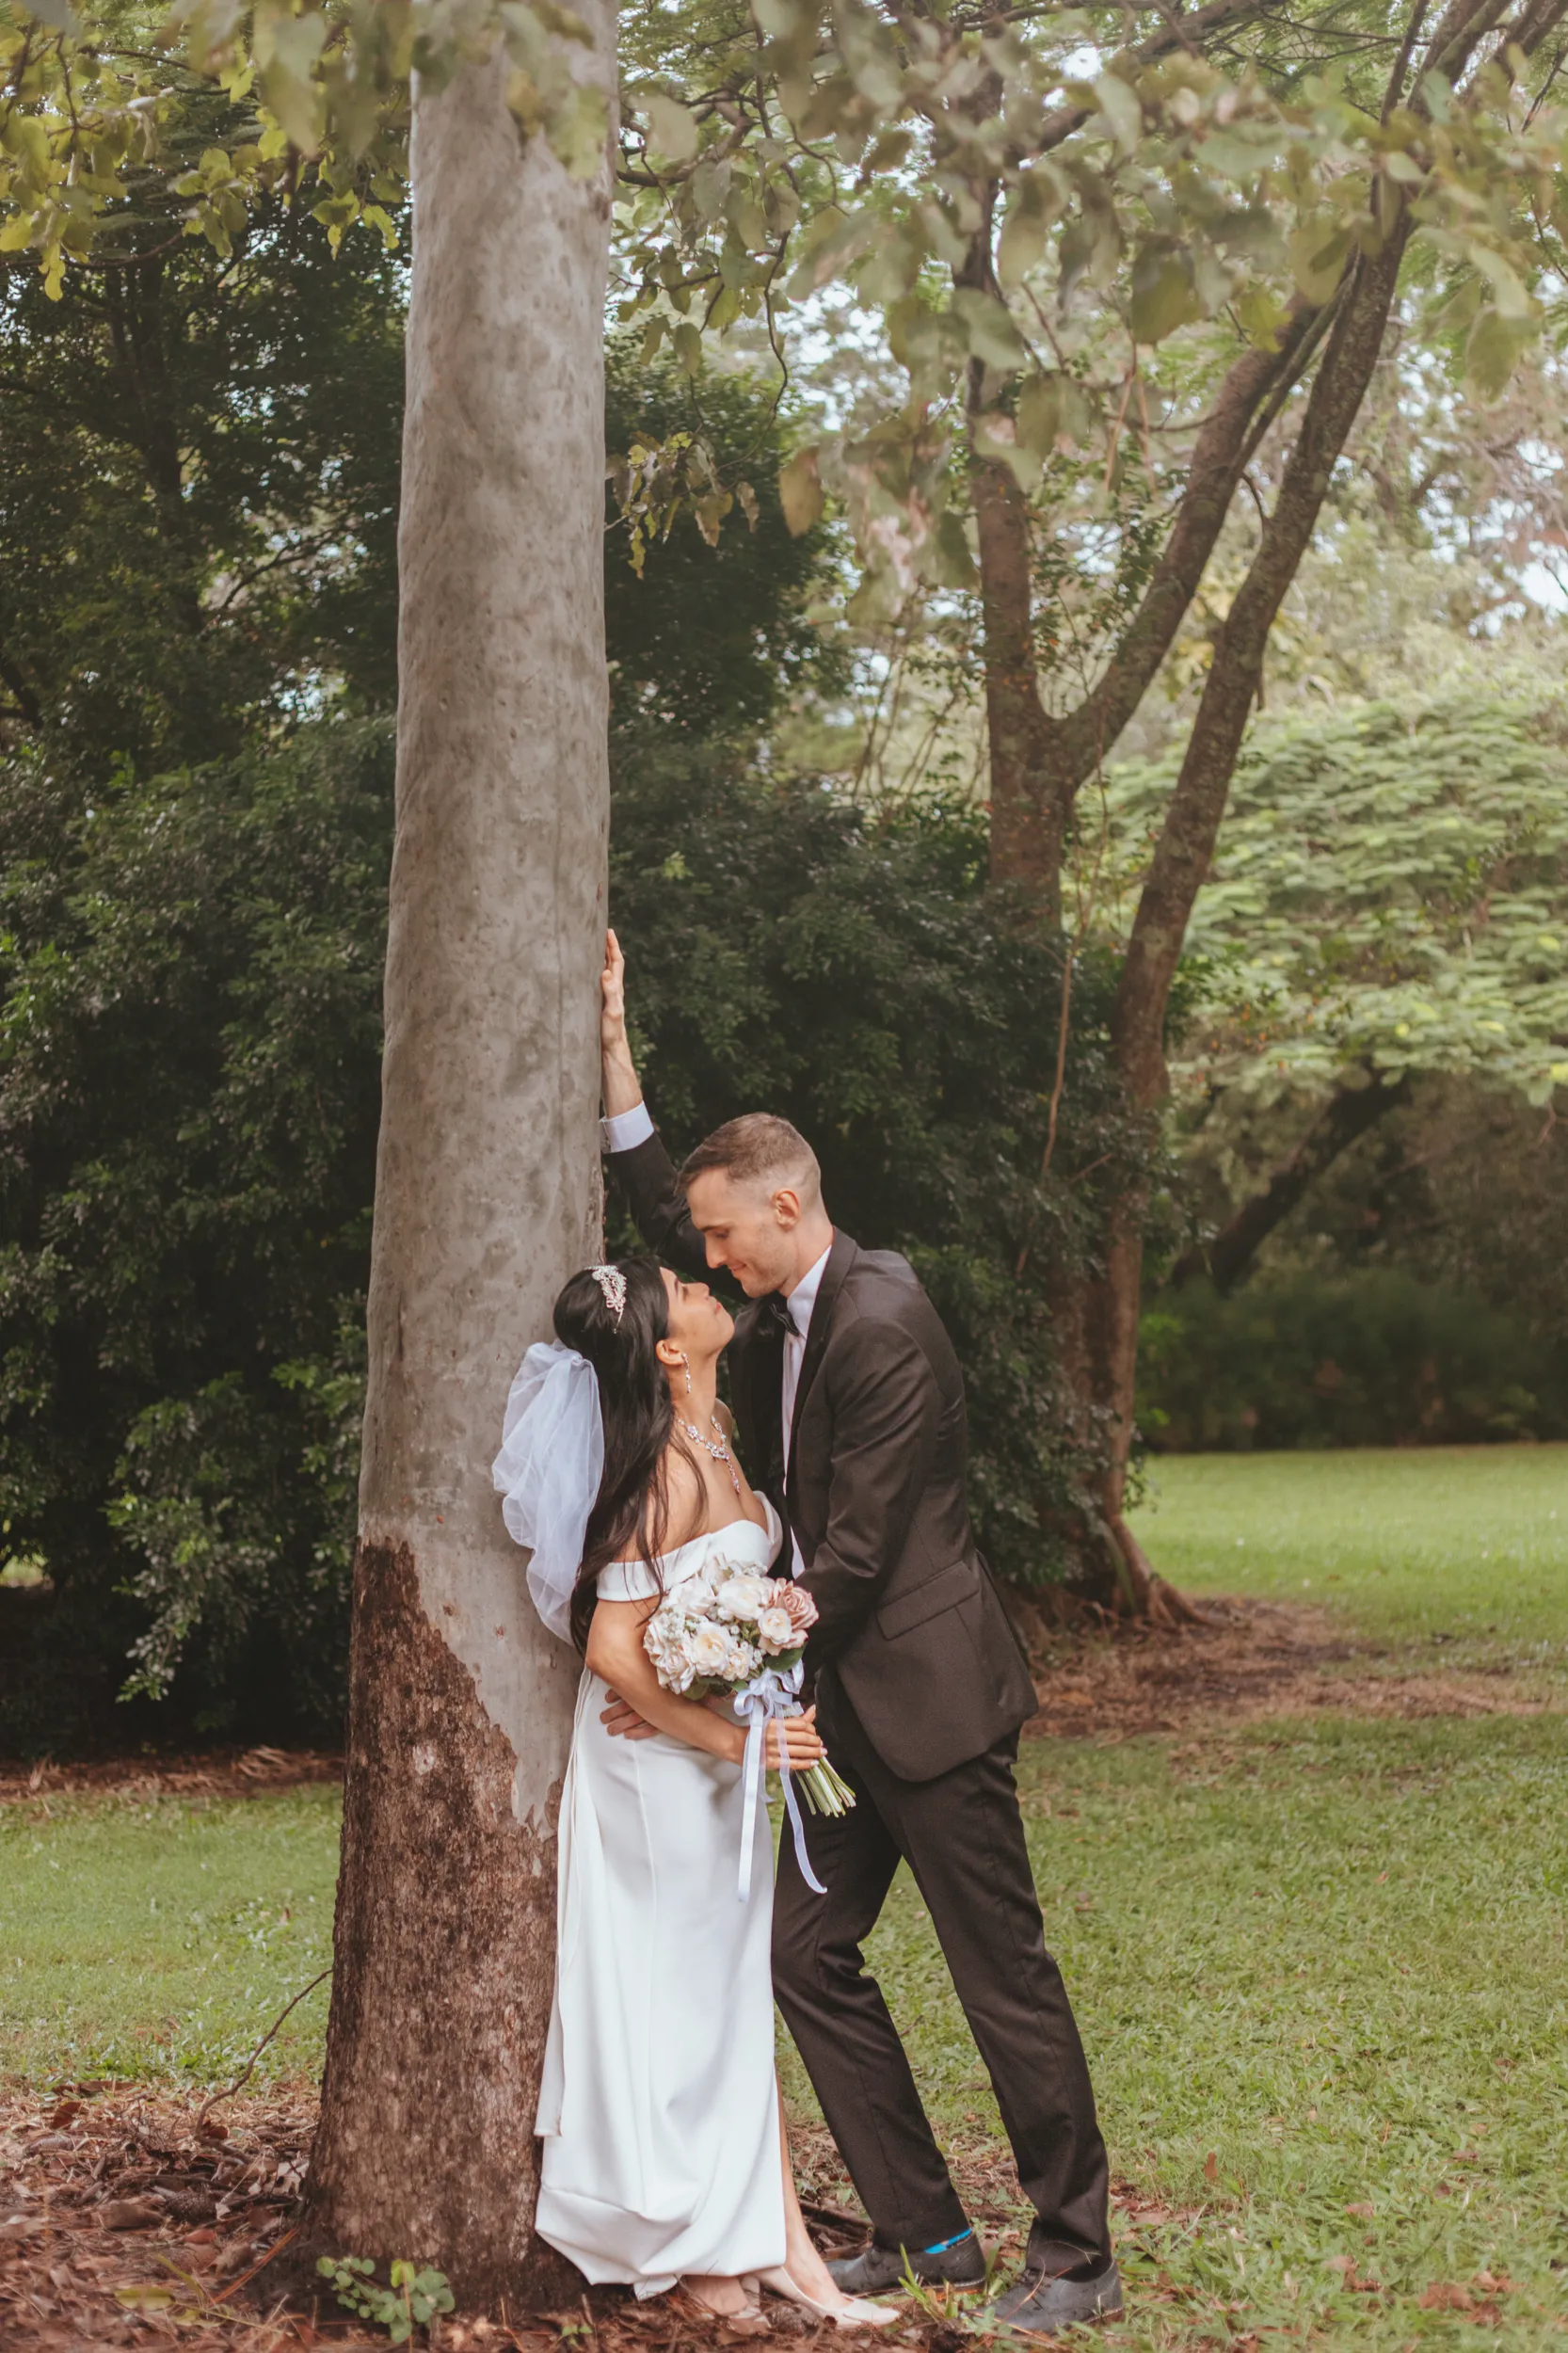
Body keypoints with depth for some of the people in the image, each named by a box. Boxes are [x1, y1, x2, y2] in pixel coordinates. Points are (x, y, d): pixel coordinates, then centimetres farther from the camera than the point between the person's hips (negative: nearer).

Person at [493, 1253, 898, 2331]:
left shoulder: (711, 1440, 3)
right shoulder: (674, 1474, -24)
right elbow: (612, 1649, -25)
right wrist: (728, 1738, -20)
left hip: (715, 1757, 9)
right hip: (661, 1759, -9)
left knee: (745, 1994, 11)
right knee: (681, 1996, 4)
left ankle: (780, 2242, 19)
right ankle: (688, 2249, 18)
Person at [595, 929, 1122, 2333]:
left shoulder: (881, 1322, -19)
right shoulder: (781, 1314, 9)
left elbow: (854, 1554, -20)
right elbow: (661, 1213, 21)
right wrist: (612, 1047, 13)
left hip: (925, 1690, -10)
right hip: (847, 1700, 10)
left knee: (1006, 1976, -1)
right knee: (809, 1953, 9)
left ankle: (1078, 2256, 11)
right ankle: (926, 2233, 19)